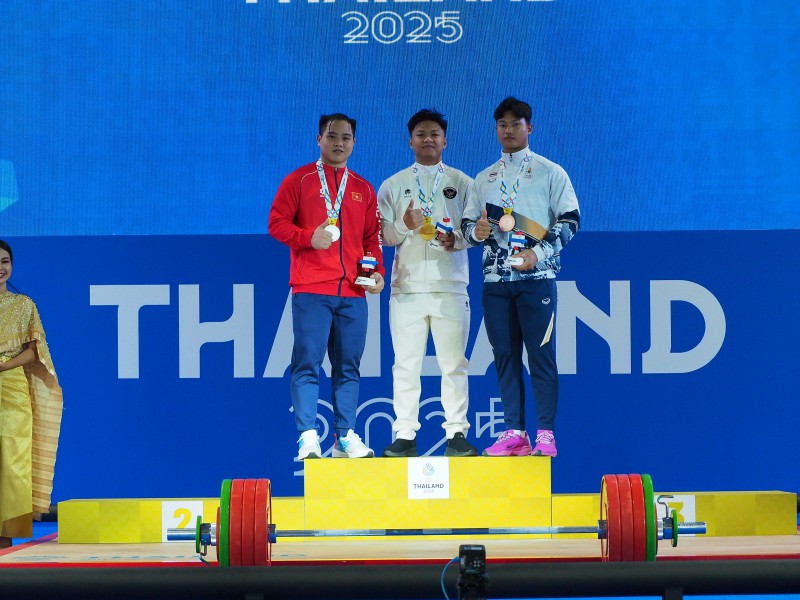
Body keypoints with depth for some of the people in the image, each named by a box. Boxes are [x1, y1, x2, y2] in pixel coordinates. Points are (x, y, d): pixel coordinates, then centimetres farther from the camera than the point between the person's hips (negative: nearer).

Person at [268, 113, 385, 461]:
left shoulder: (363, 189, 19)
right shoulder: (299, 180, 8)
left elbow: (372, 237, 19)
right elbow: (277, 223, 2)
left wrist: (376, 271, 4)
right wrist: (308, 237, -14)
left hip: (353, 292, 4)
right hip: (311, 289, -4)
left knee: (348, 366, 3)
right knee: (308, 364, -8)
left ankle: (346, 437, 7)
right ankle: (308, 438, -10)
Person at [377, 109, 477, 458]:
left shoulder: (461, 183, 9)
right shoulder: (393, 185, 11)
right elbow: (381, 234, 7)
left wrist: (457, 239, -13)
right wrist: (404, 226, -13)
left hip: (451, 285, -1)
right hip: (407, 286, 1)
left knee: (453, 364, -1)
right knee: (406, 364, 0)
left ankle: (456, 434, 3)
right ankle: (405, 435, 3)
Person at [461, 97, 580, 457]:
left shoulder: (549, 172, 4)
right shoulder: (483, 179, 17)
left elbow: (570, 221, -2)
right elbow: (467, 223, 19)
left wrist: (538, 254, -14)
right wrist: (476, 231, -6)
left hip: (536, 276, -4)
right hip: (495, 278, 4)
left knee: (541, 354, -7)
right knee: (505, 355, 3)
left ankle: (545, 434, -6)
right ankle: (514, 432, 6)